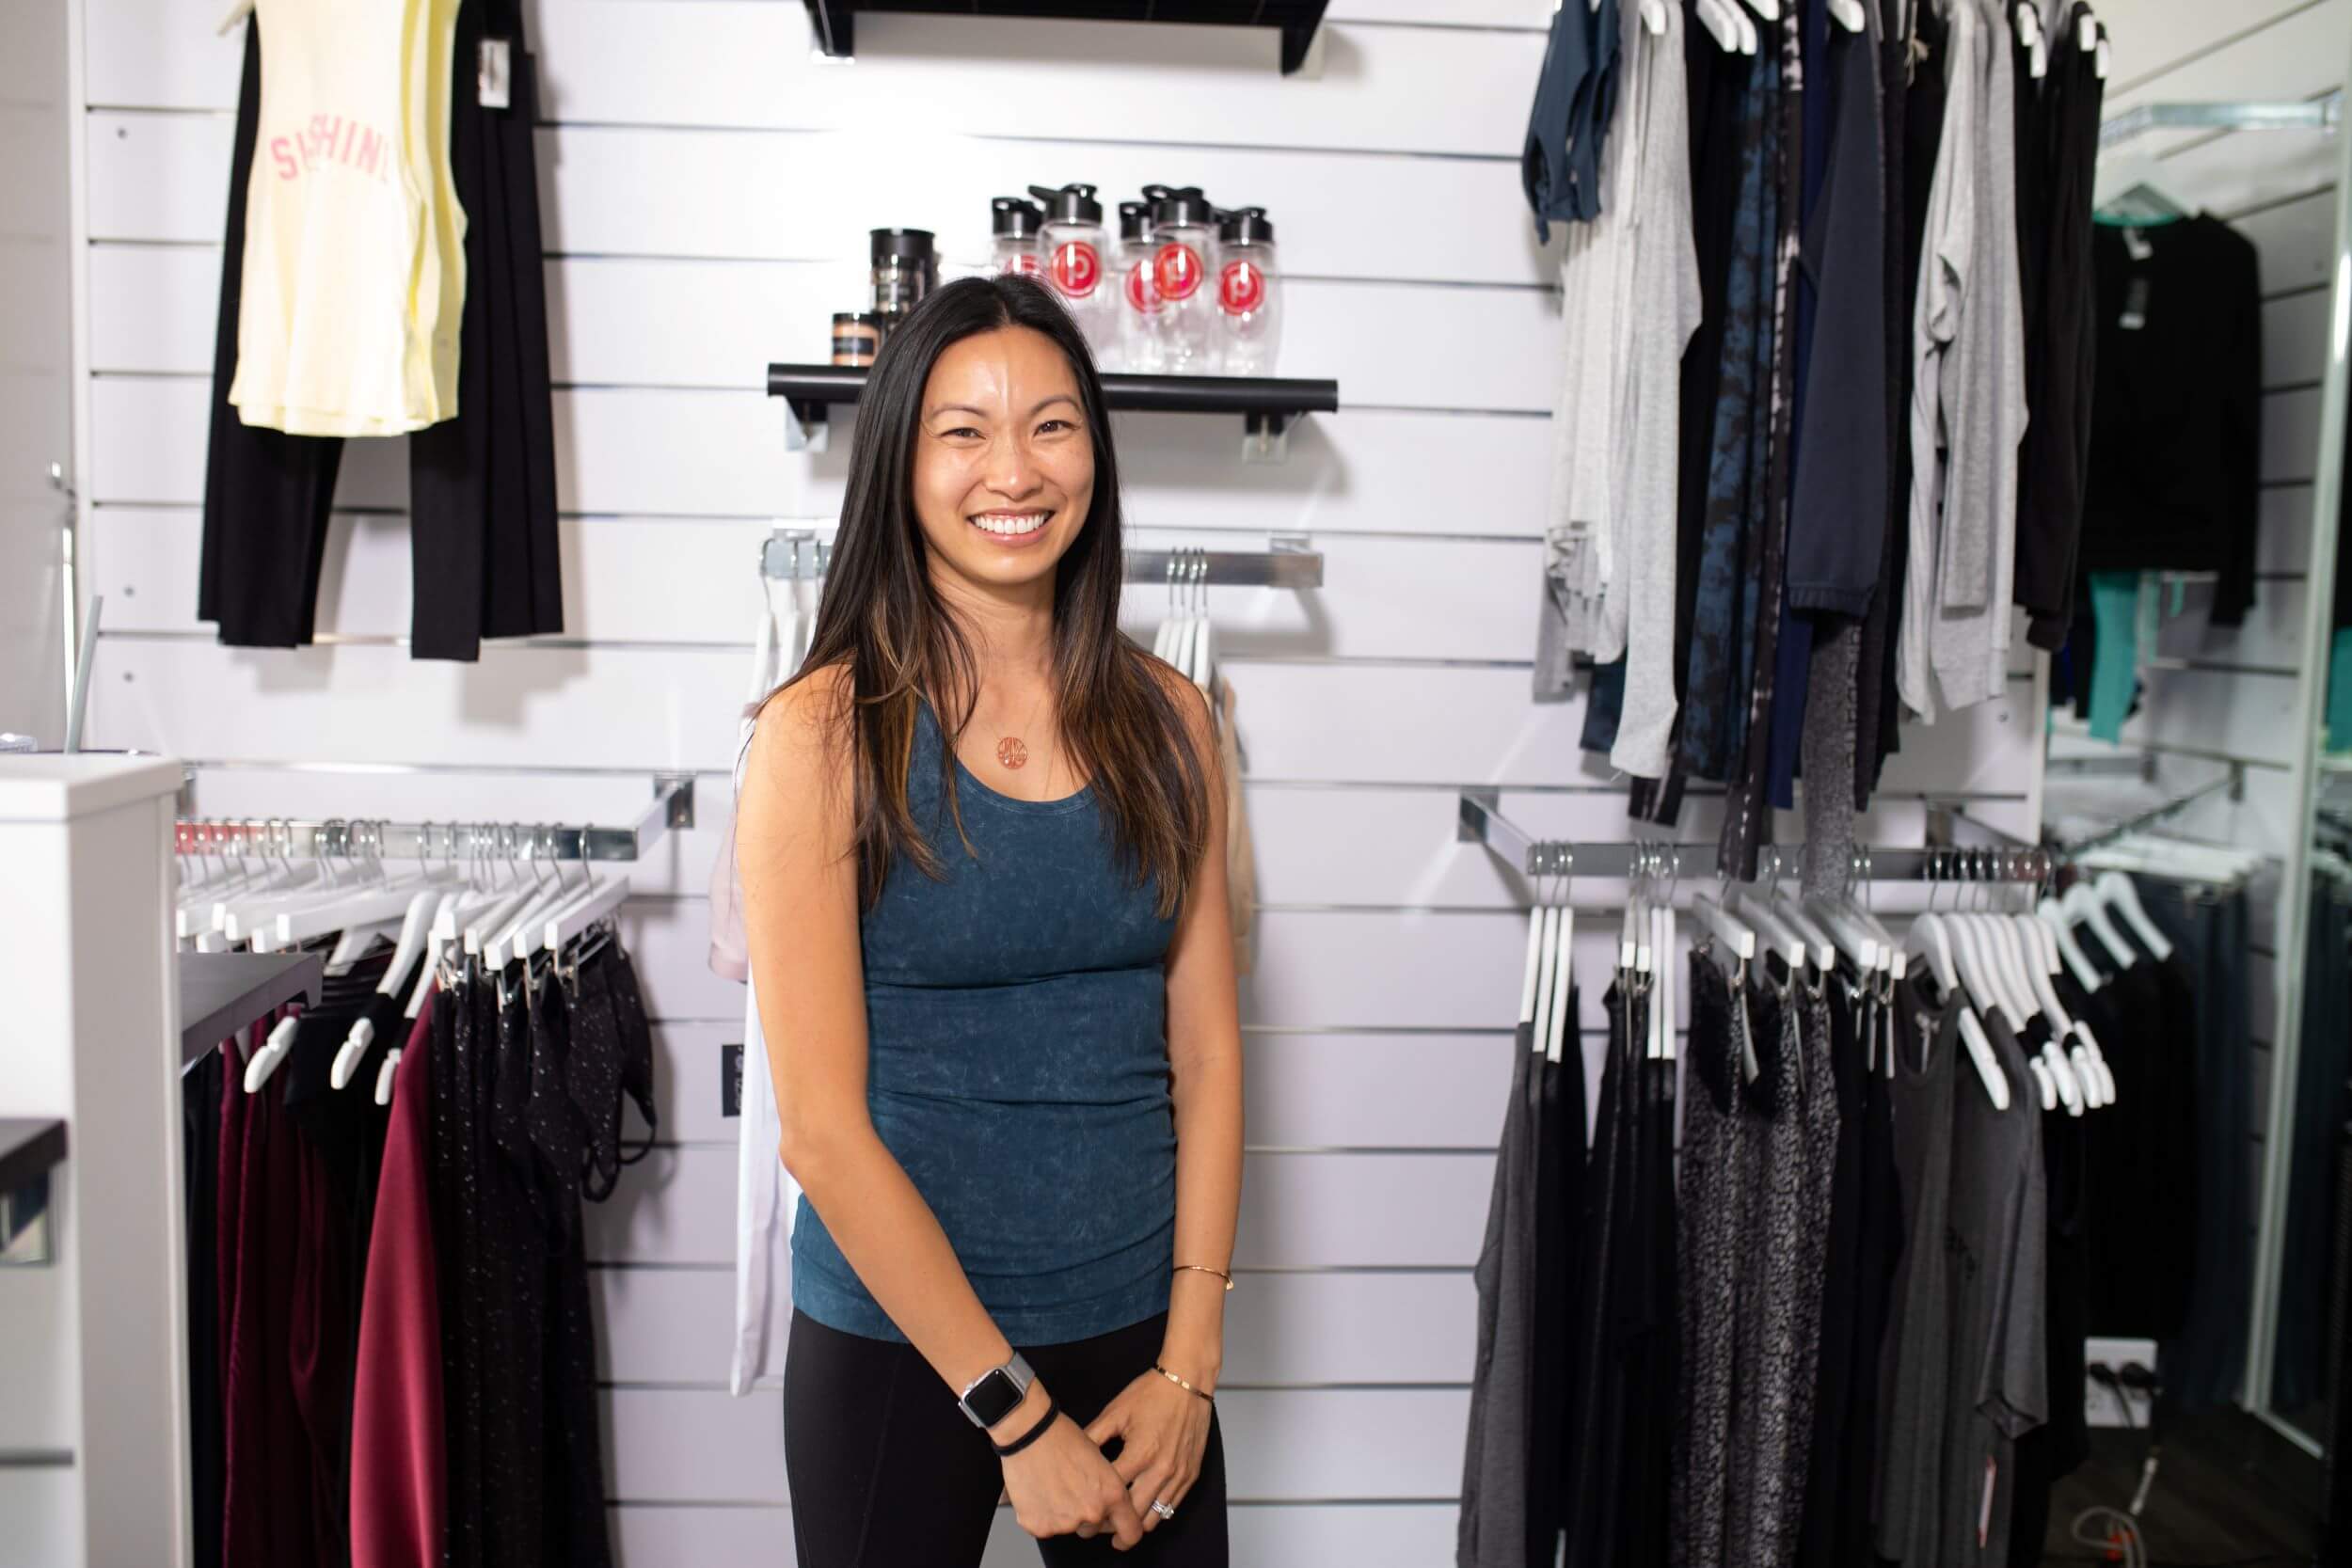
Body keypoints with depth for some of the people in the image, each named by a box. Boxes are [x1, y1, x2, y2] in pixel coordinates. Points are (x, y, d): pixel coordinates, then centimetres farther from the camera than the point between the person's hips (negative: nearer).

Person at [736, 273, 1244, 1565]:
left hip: (1137, 1331, 3)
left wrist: (1188, 1362, -4)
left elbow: (1204, 1054, 1)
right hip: (895, 1340, -3)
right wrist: (1015, 1411, -11)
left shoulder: (1164, 720, 0)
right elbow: (822, 1130, -13)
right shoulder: (824, 735, -12)